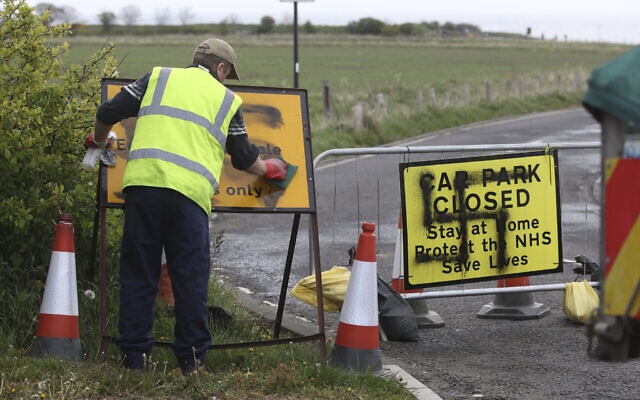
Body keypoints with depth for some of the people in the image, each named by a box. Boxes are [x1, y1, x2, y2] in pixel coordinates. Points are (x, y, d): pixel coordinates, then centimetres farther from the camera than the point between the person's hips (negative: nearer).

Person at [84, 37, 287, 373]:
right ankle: (191, 359, 4)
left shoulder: (158, 77, 19)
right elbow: (245, 158, 27)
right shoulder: (227, 100, 19)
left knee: (137, 273, 7)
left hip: (142, 181, 1)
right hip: (189, 191, -1)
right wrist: (268, 169, 49)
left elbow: (109, 113, 15)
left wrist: (98, 140, 36)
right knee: (190, 277, 6)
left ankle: (134, 356, 7)